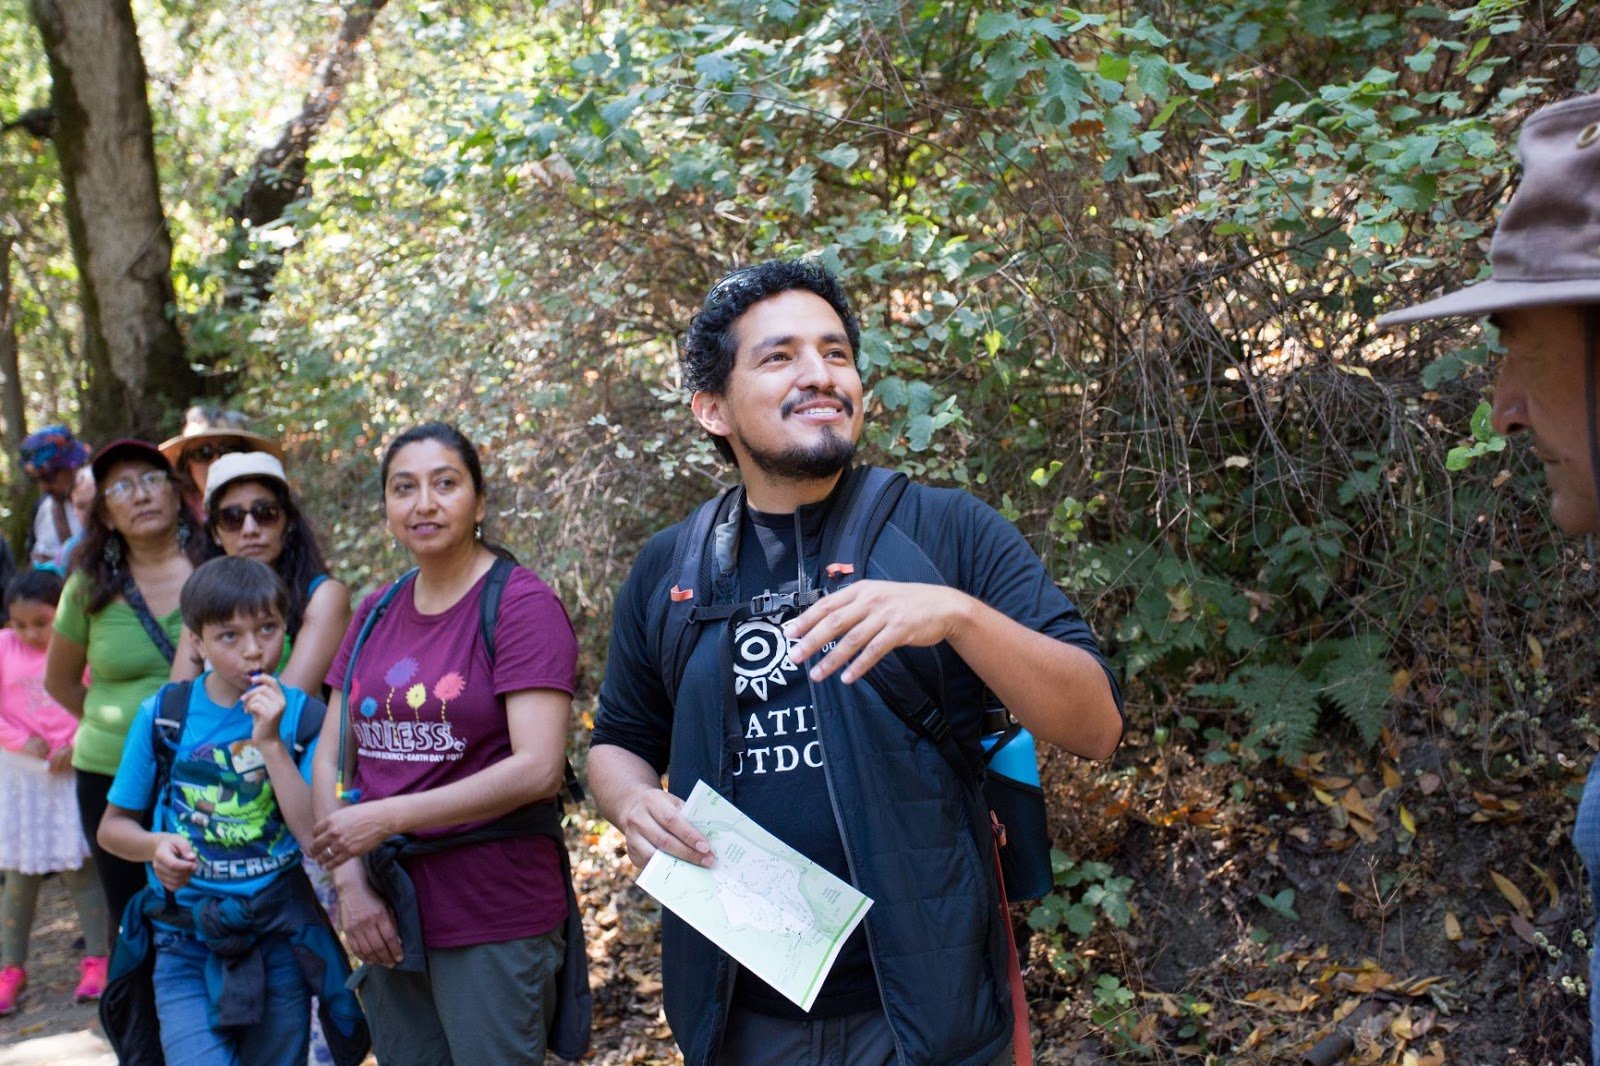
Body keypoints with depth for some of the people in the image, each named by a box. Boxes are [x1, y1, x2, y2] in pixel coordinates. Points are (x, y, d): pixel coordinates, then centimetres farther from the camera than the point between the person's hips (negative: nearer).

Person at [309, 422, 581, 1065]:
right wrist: (350, 885, -4)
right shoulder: (375, 615, 10)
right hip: (390, 918, 6)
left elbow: (538, 768, -20)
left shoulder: (523, 605, -10)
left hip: (495, 919, -6)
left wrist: (387, 818, -19)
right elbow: (331, 758, 9)